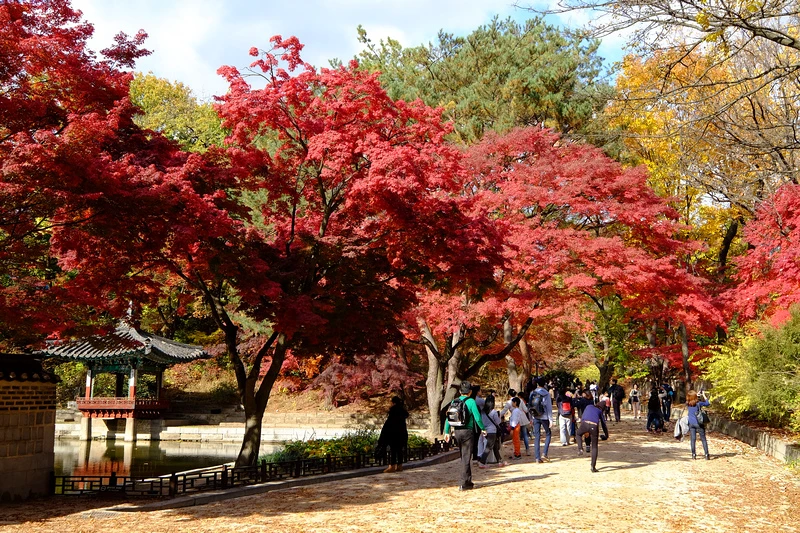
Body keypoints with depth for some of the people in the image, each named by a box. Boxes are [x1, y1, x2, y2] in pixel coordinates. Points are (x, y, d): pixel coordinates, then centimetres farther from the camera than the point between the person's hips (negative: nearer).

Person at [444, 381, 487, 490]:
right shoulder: (471, 401, -9)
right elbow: (477, 417, -13)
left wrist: (447, 432, 11)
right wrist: (482, 429, 2)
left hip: (457, 432, 5)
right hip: (467, 432, -5)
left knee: (463, 456, 17)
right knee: (467, 457, 0)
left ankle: (467, 481, 24)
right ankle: (464, 483, -2)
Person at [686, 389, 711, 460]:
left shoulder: (688, 404, 1)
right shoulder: (698, 403, -11)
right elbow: (707, 403, 3)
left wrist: (697, 394, 23)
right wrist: (704, 395, 8)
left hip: (691, 424, 3)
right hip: (698, 423, -3)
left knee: (692, 439, 5)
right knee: (703, 439, 4)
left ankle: (693, 454, 2)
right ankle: (706, 454, 2)